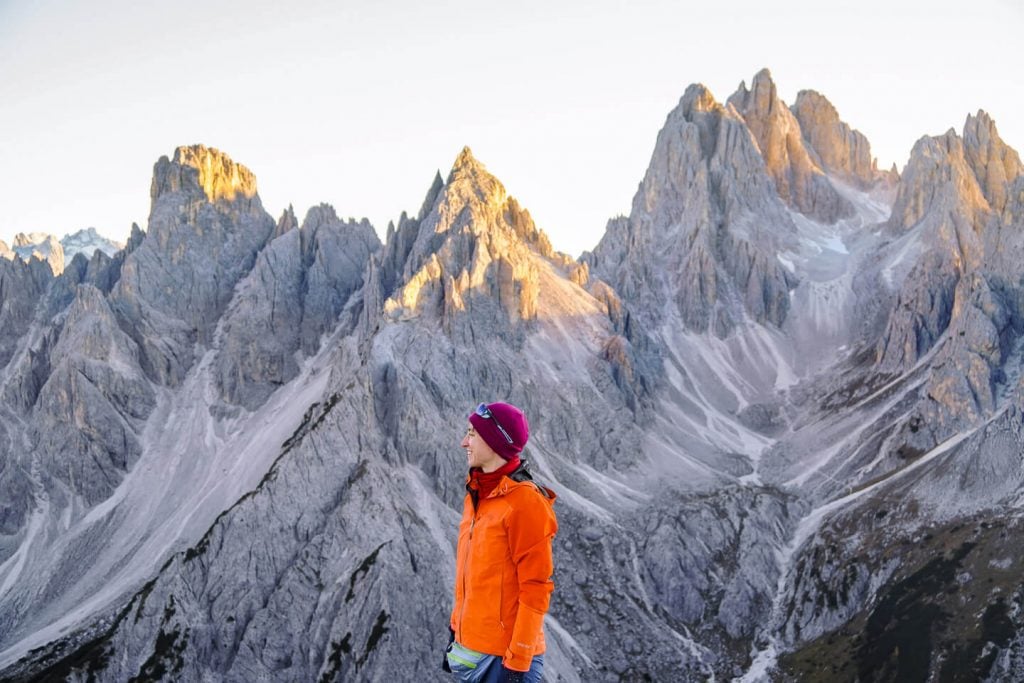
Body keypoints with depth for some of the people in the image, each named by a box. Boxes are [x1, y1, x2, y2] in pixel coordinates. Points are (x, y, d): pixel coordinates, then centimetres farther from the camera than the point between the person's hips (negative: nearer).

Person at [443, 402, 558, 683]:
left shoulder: (525, 501, -15)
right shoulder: (475, 496, 9)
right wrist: (456, 633, 17)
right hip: (470, 650, 8)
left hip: (505, 656, -8)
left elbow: (535, 589, -16)